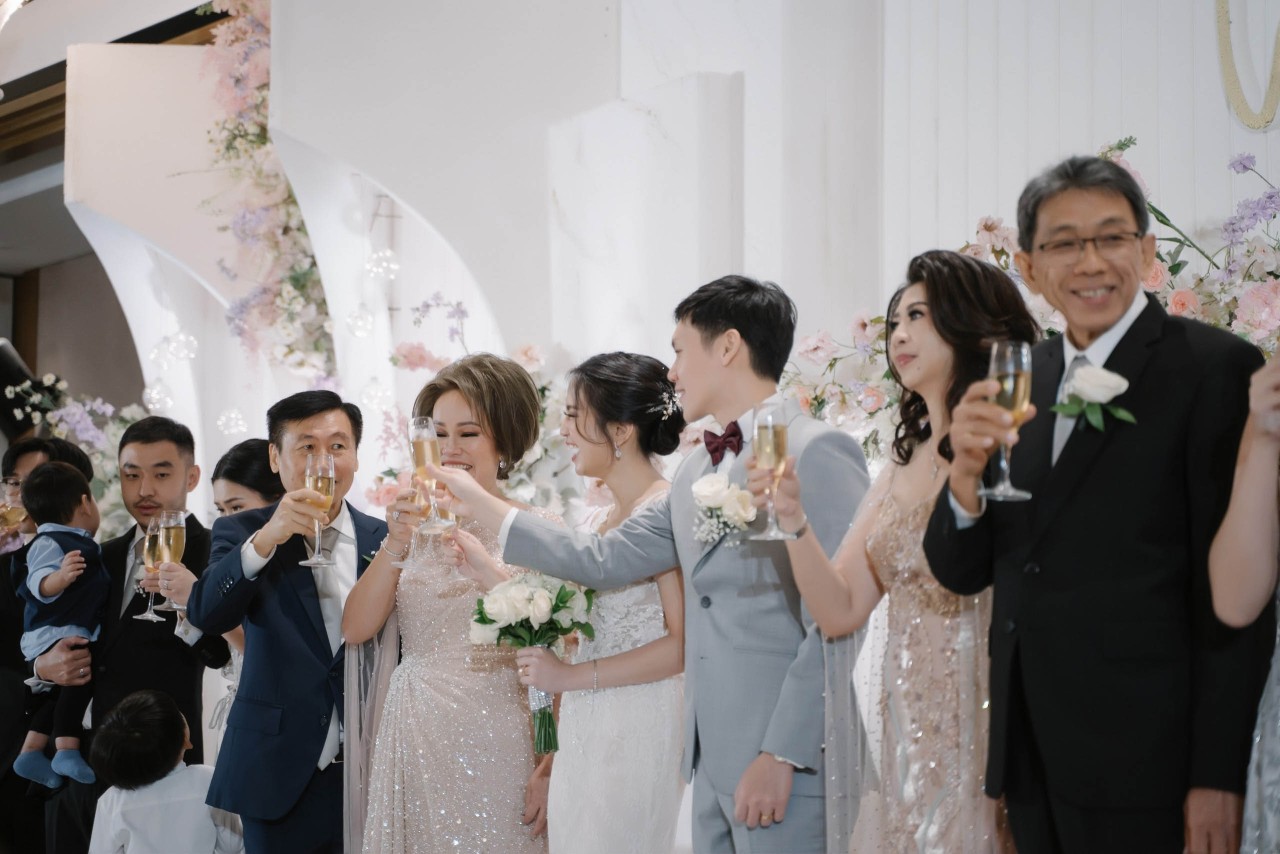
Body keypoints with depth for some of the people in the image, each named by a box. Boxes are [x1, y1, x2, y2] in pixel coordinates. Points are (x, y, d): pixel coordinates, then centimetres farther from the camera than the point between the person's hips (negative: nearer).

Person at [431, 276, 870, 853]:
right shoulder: (697, 469, 17)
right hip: (712, 761, 8)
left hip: (787, 760, -8)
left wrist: (783, 754, -17)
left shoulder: (818, 453, -10)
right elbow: (606, 560, 18)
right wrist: (484, 507, 17)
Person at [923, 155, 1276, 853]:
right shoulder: (1018, 381, 10)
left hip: (1144, 768, -5)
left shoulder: (1216, 369, -7)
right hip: (1031, 764, 5)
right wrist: (966, 473, -12)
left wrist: (1219, 777, -13)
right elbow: (961, 574, 9)